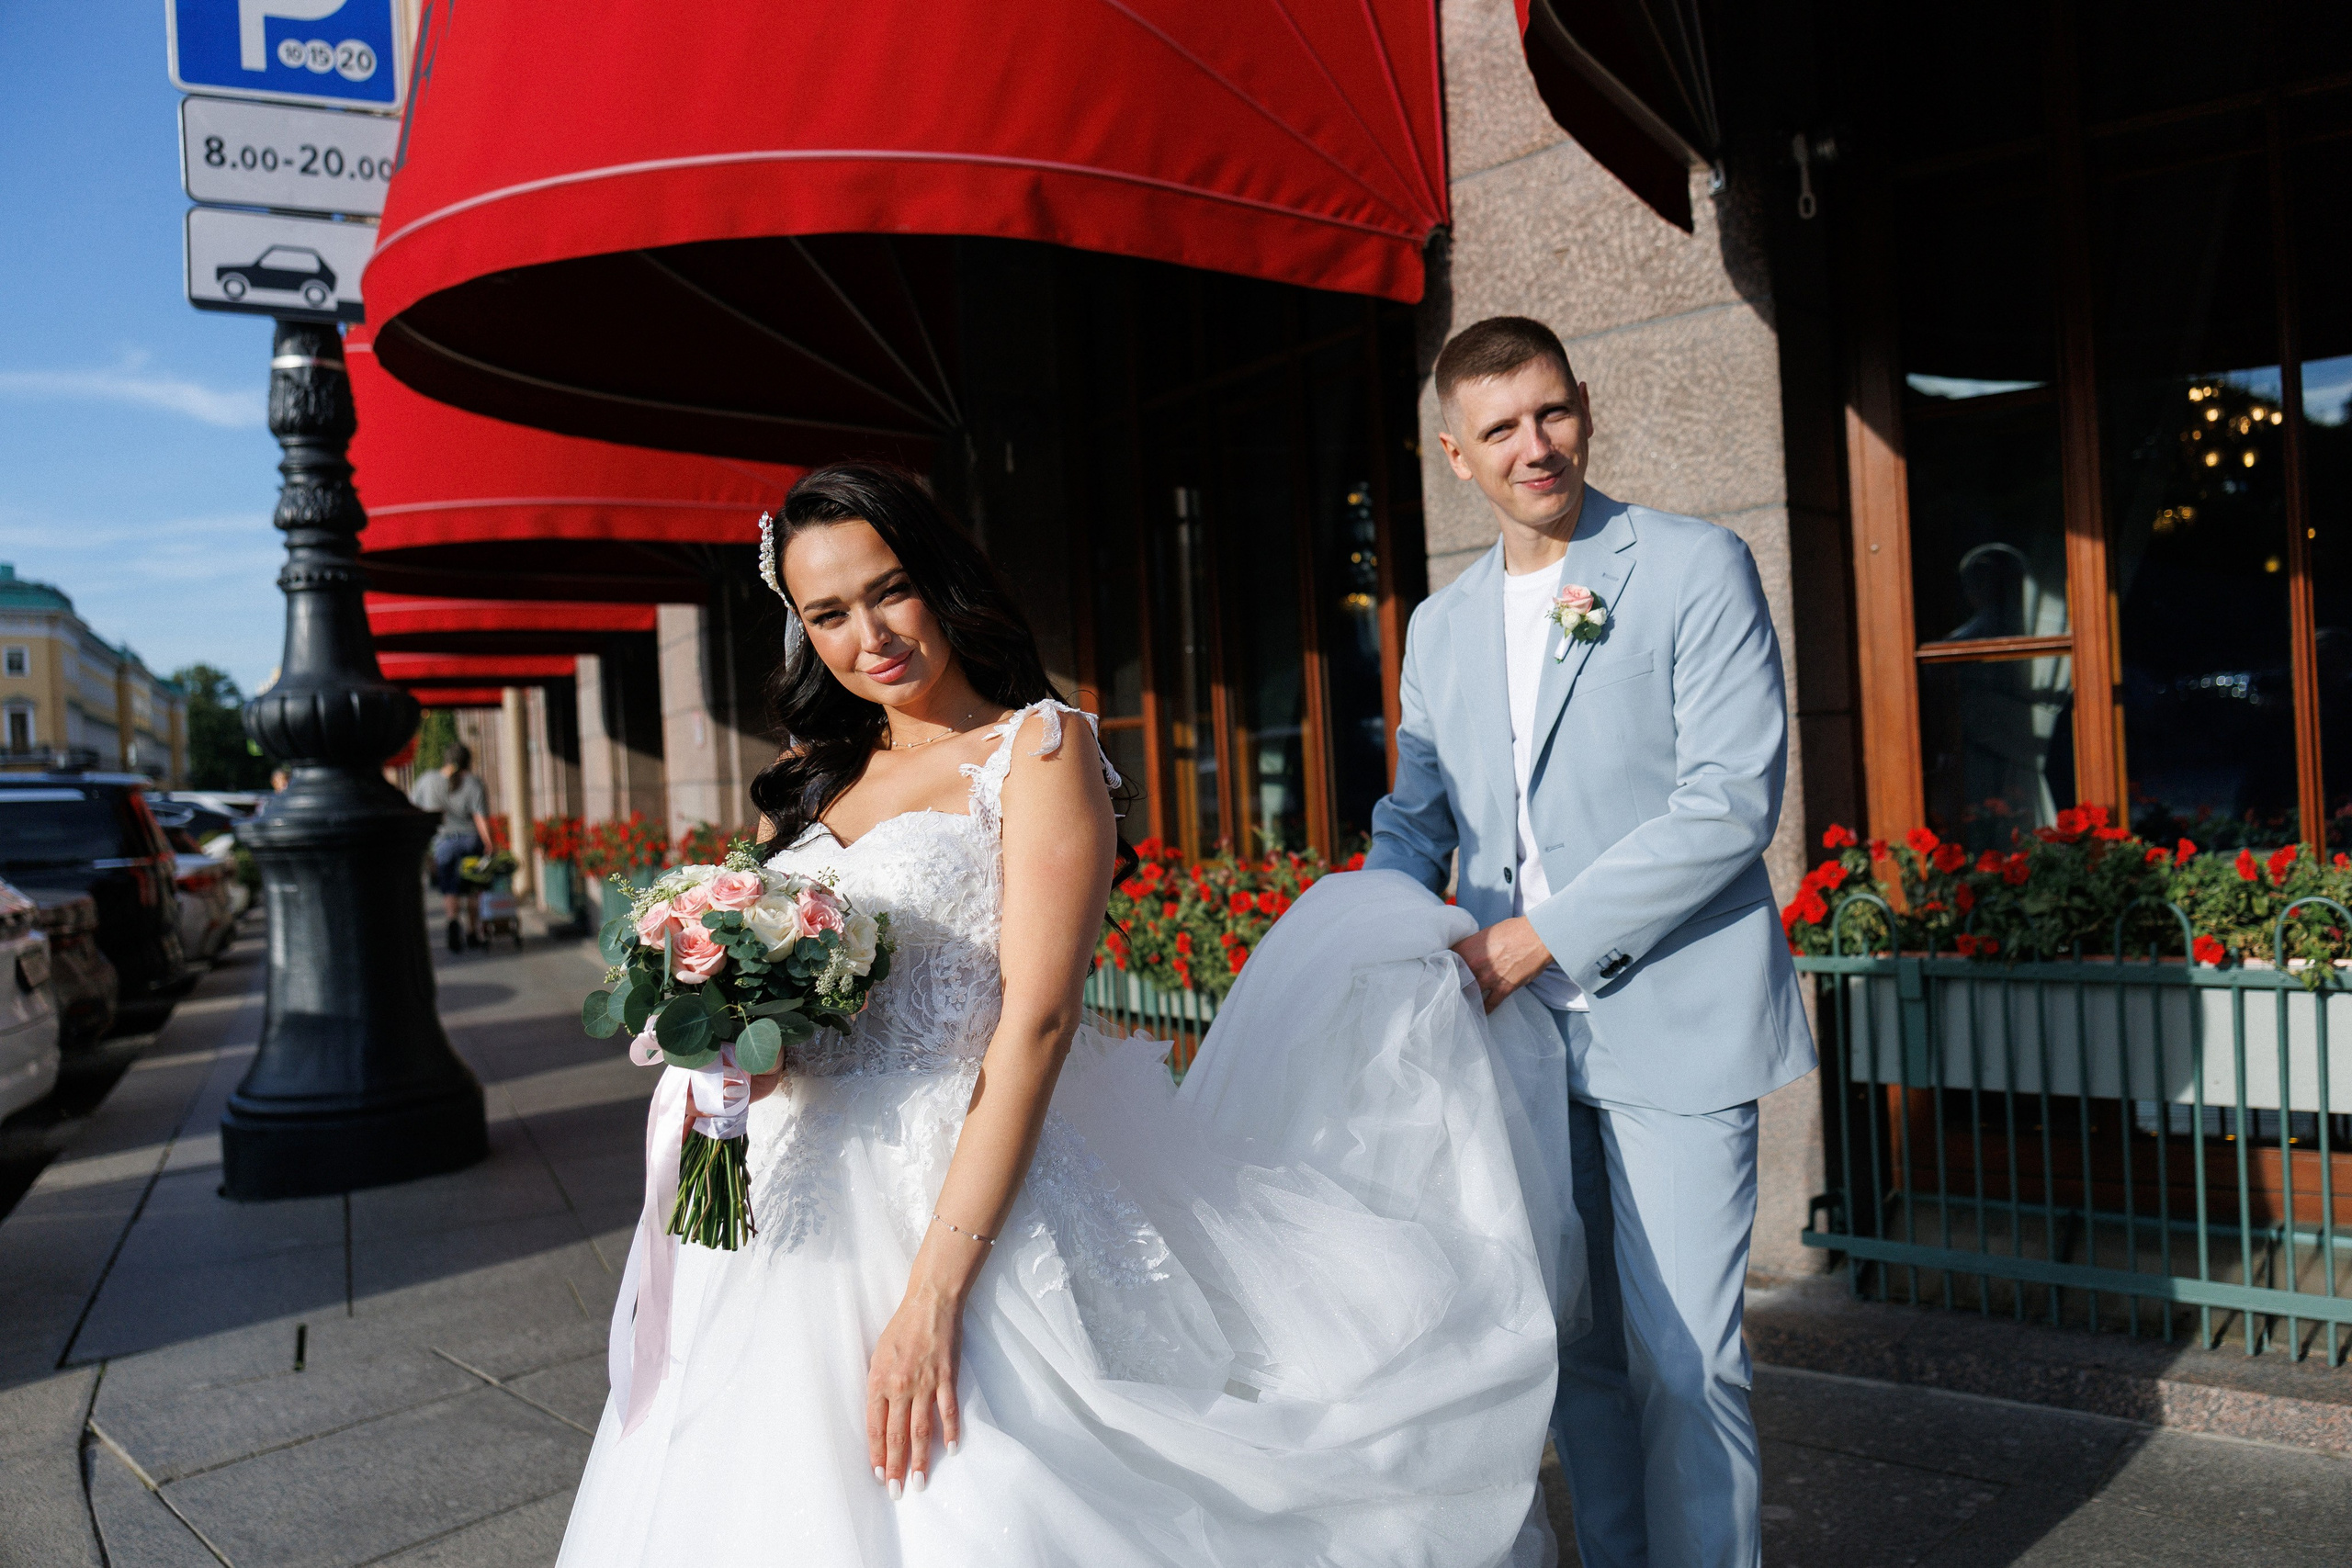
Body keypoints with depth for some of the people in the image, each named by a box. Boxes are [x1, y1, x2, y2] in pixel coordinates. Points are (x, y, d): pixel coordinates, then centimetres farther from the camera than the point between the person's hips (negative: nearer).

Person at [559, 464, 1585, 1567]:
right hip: (790, 1212, 6)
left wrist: (931, 1293, -20)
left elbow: (1036, 1021, -15)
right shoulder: (808, 780, 13)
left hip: (969, 1204, -6)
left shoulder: (1038, 749, -5)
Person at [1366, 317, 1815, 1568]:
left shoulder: (1698, 569, -4)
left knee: (1682, 1358, -2)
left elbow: (1734, 800, -13)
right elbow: (1416, 816, 18)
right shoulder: (1439, 627, 13)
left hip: (1669, 1025, -5)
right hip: (1522, 1031, 5)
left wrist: (1542, 936, -15)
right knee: (1577, 1350, 14)